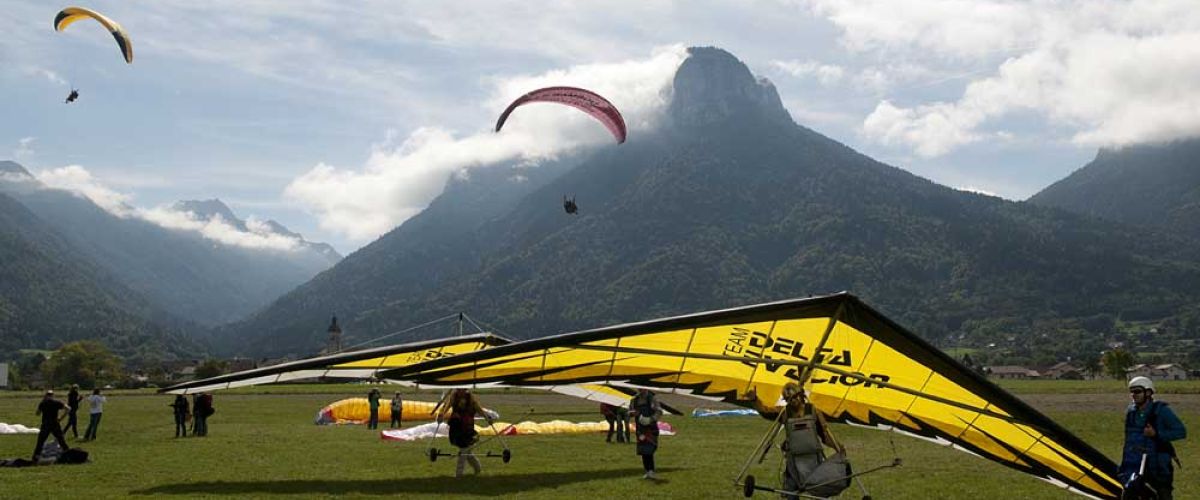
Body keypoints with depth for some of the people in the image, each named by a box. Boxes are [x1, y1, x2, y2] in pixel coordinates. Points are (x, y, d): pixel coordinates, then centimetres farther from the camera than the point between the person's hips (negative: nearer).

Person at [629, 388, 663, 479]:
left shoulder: (652, 399, -3)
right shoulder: (634, 400, 9)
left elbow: (659, 412, -10)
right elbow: (630, 412, 13)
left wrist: (651, 419, -25)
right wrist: (633, 413, -12)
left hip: (651, 428, -5)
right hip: (640, 428, 5)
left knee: (649, 450, -16)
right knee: (643, 451, 7)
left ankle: (651, 472, -19)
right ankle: (648, 471, 15)